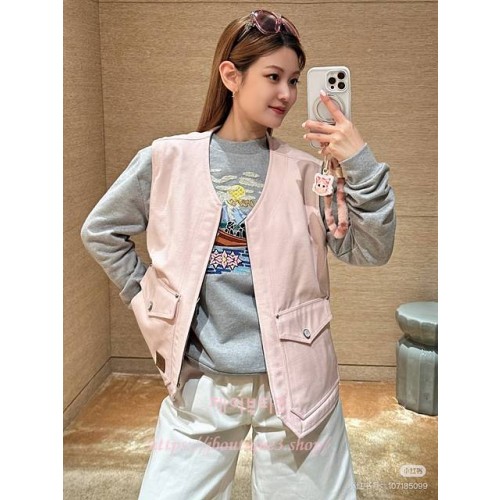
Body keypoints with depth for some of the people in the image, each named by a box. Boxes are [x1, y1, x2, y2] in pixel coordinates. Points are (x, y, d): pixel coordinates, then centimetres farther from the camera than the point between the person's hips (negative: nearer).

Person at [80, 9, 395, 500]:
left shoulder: (305, 170, -2)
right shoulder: (168, 159, -2)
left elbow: (370, 251, -6)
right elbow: (101, 230, 11)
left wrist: (361, 166, -17)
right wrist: (145, 297, 5)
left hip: (293, 381, 0)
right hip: (200, 384, 0)